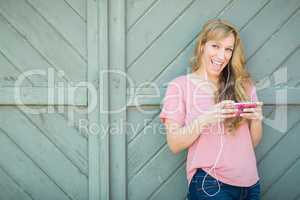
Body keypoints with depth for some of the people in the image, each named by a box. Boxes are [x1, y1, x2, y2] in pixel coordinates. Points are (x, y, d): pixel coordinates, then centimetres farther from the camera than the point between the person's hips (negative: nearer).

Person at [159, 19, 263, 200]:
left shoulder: (243, 85, 7)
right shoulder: (179, 86, -3)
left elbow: (253, 142, 10)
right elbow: (174, 145, -8)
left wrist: (256, 119, -10)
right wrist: (205, 119, -22)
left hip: (251, 182, 4)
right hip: (210, 183, -4)